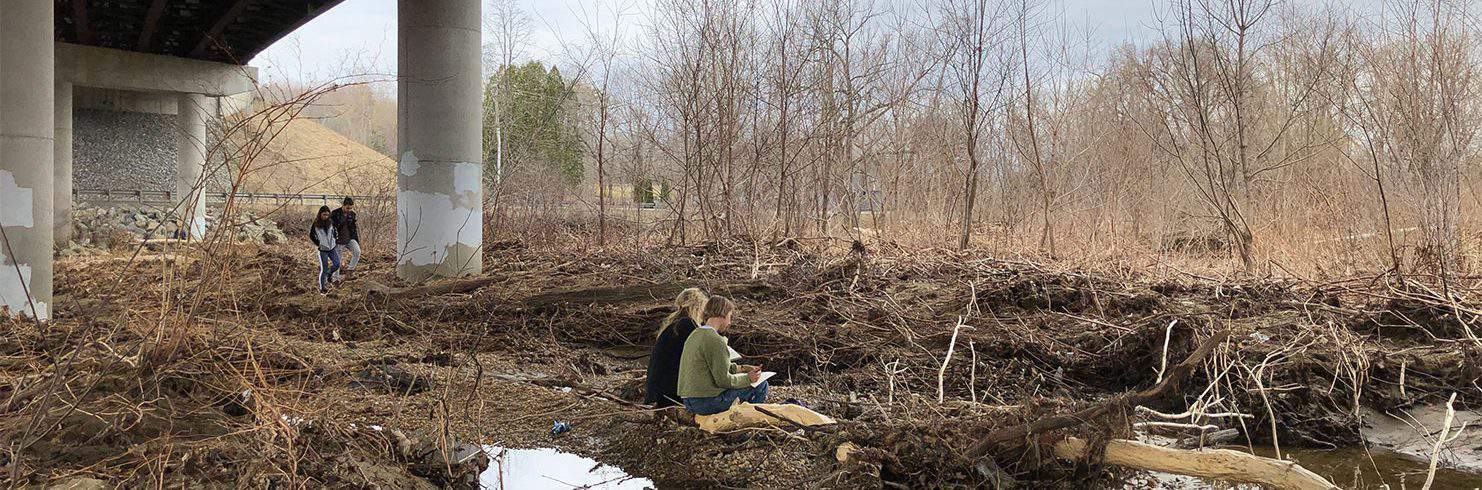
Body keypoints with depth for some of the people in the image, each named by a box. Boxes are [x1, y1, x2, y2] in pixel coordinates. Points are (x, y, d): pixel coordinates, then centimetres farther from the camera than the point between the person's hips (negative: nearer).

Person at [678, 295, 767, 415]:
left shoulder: (695, 334, 12)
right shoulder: (715, 340, -18)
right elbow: (723, 380, -18)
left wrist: (742, 368, 18)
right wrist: (748, 378, -3)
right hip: (707, 403, -10)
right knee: (760, 385, 2)